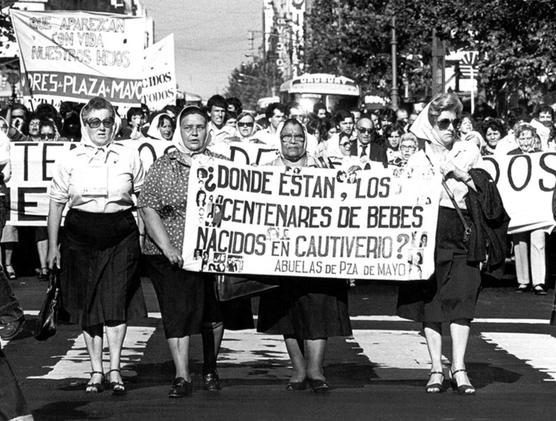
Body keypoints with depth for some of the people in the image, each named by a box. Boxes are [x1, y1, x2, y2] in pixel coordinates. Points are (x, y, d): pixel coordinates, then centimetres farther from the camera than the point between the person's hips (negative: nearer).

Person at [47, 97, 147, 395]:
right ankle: (96, 371, 12)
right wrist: (53, 246, 5)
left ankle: (115, 370, -1)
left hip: (121, 236, -1)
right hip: (81, 236, 1)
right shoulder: (69, 160, 3)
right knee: (87, 304, 4)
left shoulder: (130, 158, 4)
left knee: (116, 302, -8)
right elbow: (56, 204, 7)